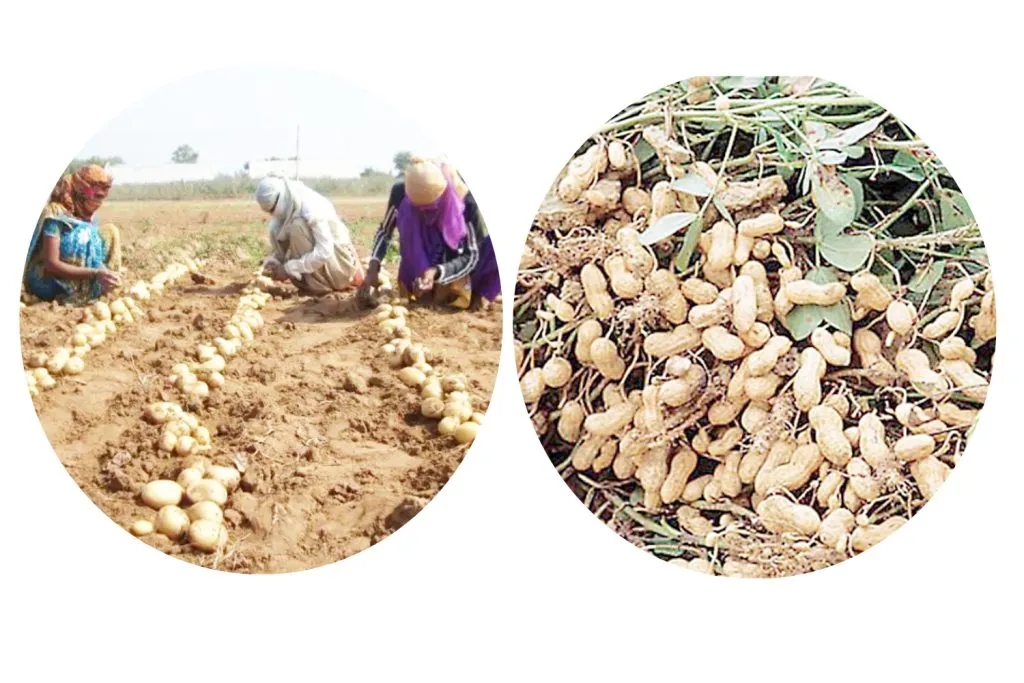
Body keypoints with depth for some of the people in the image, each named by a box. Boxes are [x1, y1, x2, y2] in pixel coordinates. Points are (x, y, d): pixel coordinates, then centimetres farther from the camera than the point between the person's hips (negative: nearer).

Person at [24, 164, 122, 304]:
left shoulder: (90, 217, 4)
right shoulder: (56, 213, -19)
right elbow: (51, 265, -26)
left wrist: (102, 273, -16)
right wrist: (95, 273, -35)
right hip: (48, 283, -7)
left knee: (110, 231, 1)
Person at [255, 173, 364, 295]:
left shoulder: (312, 209, -26)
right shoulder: (286, 208, -1)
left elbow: (324, 252, -32)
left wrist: (288, 268, -28)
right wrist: (273, 262, -13)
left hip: (341, 263, -9)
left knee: (298, 226, -26)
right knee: (275, 231, -4)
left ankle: (319, 285, -14)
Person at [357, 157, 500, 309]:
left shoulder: (466, 199, -34)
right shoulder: (401, 192, -29)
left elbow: (471, 254, -27)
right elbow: (385, 231, -12)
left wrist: (436, 272, -43)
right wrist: (372, 269, -28)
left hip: (456, 258, -1)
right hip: (424, 260, 1)